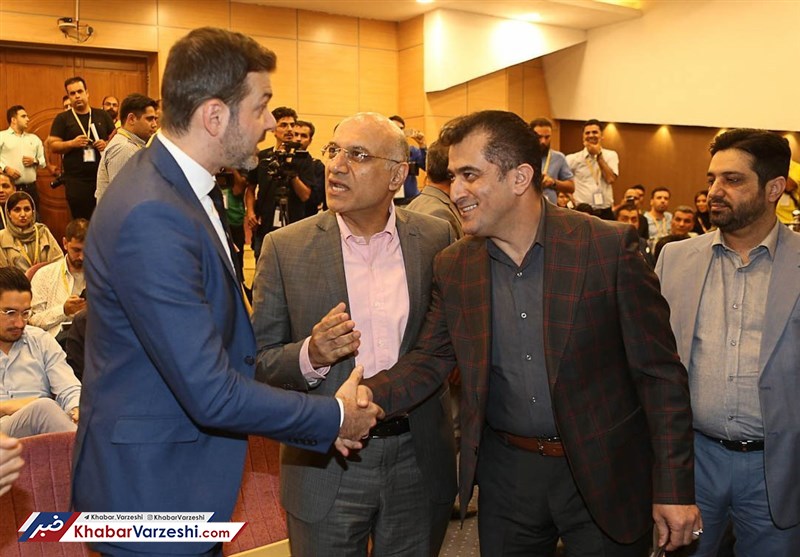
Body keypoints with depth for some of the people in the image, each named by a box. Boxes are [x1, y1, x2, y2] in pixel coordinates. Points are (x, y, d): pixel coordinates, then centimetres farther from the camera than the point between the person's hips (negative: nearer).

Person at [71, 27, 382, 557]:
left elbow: (226, 343, 6)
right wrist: (334, 418, -13)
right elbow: (211, 393, -27)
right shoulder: (152, 217, -28)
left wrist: (317, 421, 2)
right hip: (151, 491, -8)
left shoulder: (179, 187, 3)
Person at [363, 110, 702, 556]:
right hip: (505, 470, 3)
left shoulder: (610, 247, -14)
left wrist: (675, 489, -10)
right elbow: (430, 360, 0)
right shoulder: (453, 267, -2)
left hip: (603, 474, -3)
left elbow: (659, 372, -10)